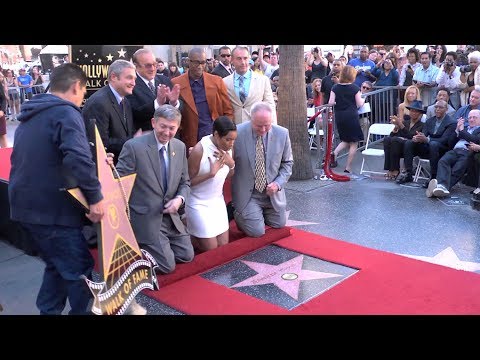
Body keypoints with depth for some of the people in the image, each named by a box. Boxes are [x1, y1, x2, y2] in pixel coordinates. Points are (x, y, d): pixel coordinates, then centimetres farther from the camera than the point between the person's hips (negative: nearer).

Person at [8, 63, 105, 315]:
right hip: (50, 208, -9)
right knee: (79, 268, 2)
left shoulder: (31, 115, 15)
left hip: (26, 204, 9)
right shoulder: (65, 112, -14)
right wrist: (96, 196, -23)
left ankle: (49, 311, 28)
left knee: (58, 265, 21)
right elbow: (78, 159, -30)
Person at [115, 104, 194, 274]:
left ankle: (153, 245, 28)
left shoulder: (180, 147, 4)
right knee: (167, 265, -7)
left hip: (169, 215, 7)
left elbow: (185, 182, 11)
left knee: (186, 256, 10)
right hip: (145, 218, -6)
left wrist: (179, 199, -9)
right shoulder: (133, 146, -15)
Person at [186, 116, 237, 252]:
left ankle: (194, 227, 32)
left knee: (223, 245, 11)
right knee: (211, 249, 1)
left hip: (217, 201, 6)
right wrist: (211, 173, -30)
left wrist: (231, 164, -16)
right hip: (198, 204, -6)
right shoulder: (199, 150, -26)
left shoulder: (227, 147, -7)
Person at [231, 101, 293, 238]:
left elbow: (287, 163, 2)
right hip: (247, 193, -4)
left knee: (279, 225, 15)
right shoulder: (237, 132, -19)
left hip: (272, 191, 4)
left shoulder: (282, 134, -10)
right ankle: (237, 213, 21)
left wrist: (278, 183, -11)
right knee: (257, 232, -7)